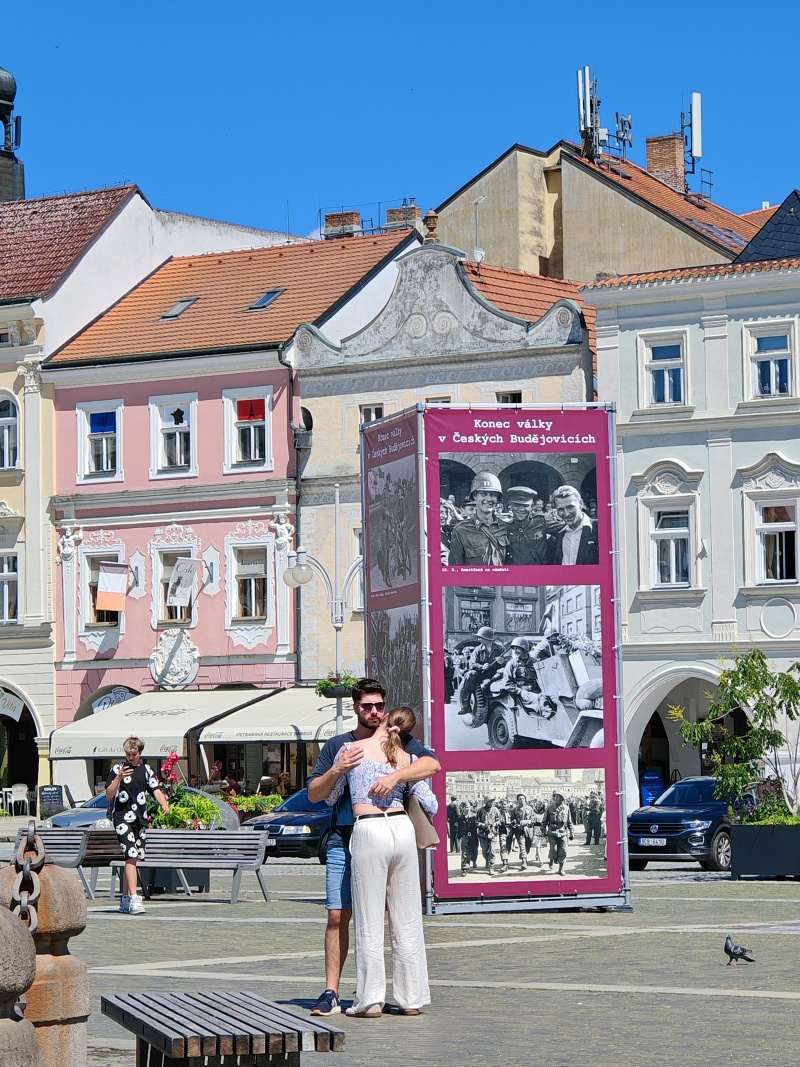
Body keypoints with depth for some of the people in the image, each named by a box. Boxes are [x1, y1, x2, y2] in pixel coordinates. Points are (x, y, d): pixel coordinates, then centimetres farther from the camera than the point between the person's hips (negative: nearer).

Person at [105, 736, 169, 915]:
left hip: (140, 819, 5)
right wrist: (118, 778, -22)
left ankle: (124, 899, 21)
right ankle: (133, 899, -24)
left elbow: (156, 790, 3)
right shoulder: (118, 768, -2)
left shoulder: (145, 770, 11)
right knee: (131, 856, -17)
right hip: (122, 818, -5)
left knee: (133, 859, 10)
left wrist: (164, 804, -17)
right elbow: (109, 795, -6)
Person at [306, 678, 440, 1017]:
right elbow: (314, 794, 9)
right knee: (338, 916, -6)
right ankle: (330, 993, -4)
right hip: (344, 840, 1)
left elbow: (432, 764, -9)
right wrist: (337, 771, -9)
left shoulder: (399, 741, 9)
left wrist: (395, 776, -24)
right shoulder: (337, 746, 12)